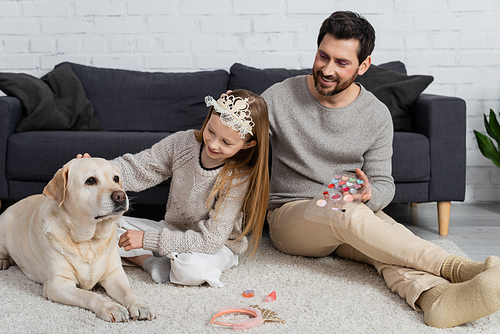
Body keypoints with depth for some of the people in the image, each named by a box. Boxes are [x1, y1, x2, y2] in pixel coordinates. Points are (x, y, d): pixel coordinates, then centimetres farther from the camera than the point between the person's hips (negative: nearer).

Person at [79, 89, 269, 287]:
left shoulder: (238, 179, -25)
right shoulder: (182, 143, -14)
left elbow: (210, 240, -26)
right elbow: (137, 170, -8)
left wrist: (147, 239, -28)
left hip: (216, 246, -5)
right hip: (172, 230, 5)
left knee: (193, 270, -41)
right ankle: (152, 262, -13)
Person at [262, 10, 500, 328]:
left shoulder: (377, 116, -2)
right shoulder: (278, 98, -7)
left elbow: (384, 184, 0)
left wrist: (368, 195, -25)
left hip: (356, 212, 2)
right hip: (289, 215, -2)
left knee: (384, 232, -33)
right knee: (347, 212, -35)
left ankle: (435, 297, -64)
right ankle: (458, 268, -43)